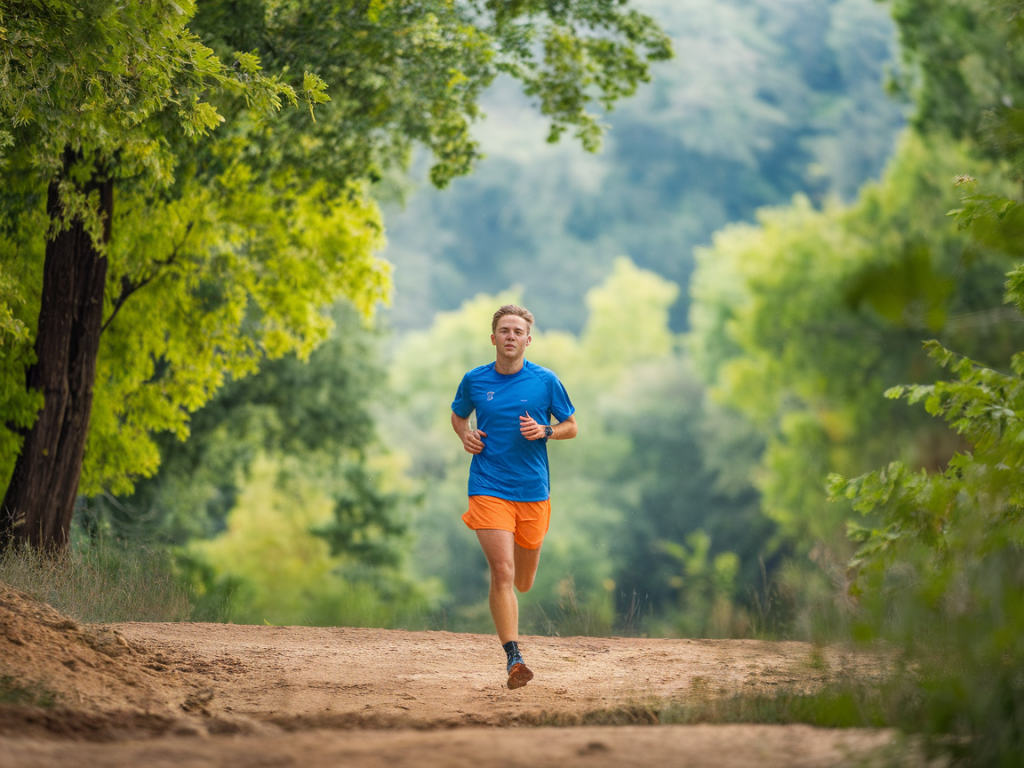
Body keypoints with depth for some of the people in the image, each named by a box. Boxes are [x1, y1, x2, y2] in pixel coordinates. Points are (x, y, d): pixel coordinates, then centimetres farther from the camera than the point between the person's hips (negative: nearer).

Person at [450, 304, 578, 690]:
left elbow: (571, 427, 9)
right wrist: (465, 435, -1)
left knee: (523, 583, 13)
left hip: (533, 491, 2)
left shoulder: (545, 381, 0)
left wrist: (544, 431, -12)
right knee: (502, 572, -18)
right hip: (488, 490, -2)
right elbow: (458, 415, 21)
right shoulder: (474, 380, 2)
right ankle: (513, 658, -18)